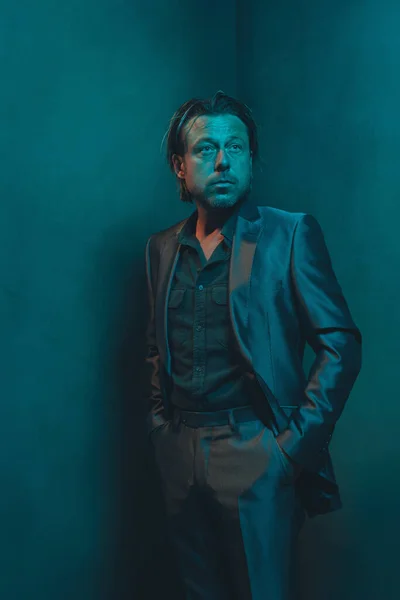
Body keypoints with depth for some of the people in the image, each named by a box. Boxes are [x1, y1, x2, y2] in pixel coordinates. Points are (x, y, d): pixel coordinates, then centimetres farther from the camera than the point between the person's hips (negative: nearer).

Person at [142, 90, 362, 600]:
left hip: (255, 455, -4)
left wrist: (297, 443, -12)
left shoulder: (291, 234, -6)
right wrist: (158, 425, 7)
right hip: (178, 456, 5)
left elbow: (341, 345, -8)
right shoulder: (162, 247, 8)